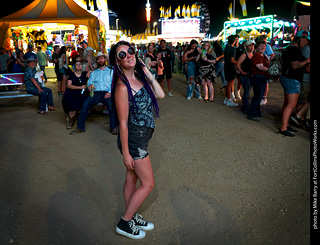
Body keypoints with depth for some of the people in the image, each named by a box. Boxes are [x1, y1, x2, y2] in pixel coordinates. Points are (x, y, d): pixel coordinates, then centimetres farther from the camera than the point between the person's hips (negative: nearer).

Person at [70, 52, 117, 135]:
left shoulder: (111, 71, 18)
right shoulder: (93, 73, 30)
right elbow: (89, 82, 19)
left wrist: (110, 92, -14)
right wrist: (89, 85, -7)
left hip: (106, 93, -3)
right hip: (95, 93, 3)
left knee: (112, 105, -33)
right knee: (85, 104, -24)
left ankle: (113, 127, -22)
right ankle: (80, 127, -16)